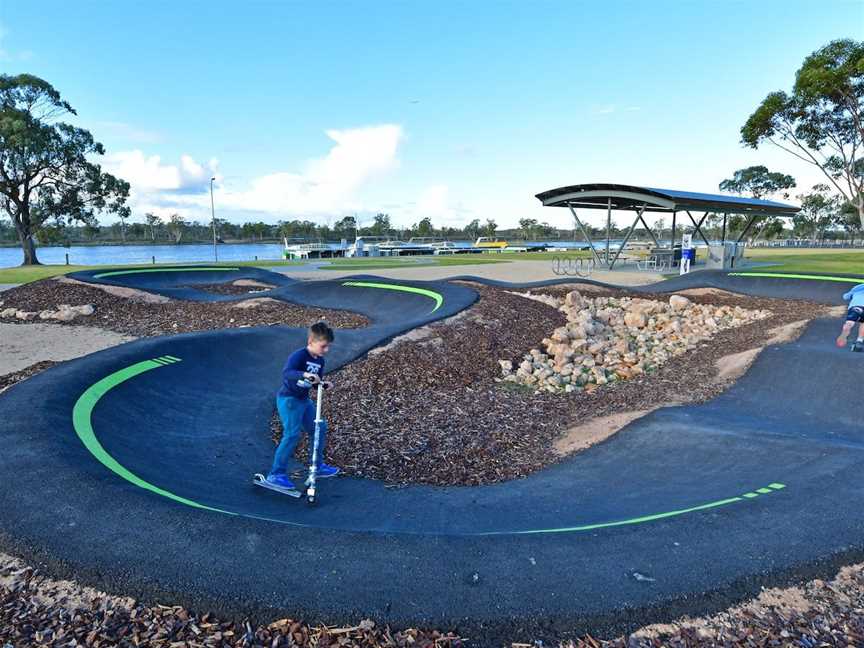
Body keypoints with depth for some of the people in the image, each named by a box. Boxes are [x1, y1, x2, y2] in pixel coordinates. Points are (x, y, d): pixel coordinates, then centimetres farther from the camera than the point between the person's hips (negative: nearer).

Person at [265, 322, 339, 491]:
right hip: (288, 399, -9)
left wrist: (324, 384, -8)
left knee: (319, 428, 12)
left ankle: (317, 466, 27)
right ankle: (276, 474, -6)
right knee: (292, 434, -16)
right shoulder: (299, 356, -20)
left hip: (304, 400, 9)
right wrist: (305, 374, -52)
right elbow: (286, 373, -37)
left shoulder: (320, 361, 5)